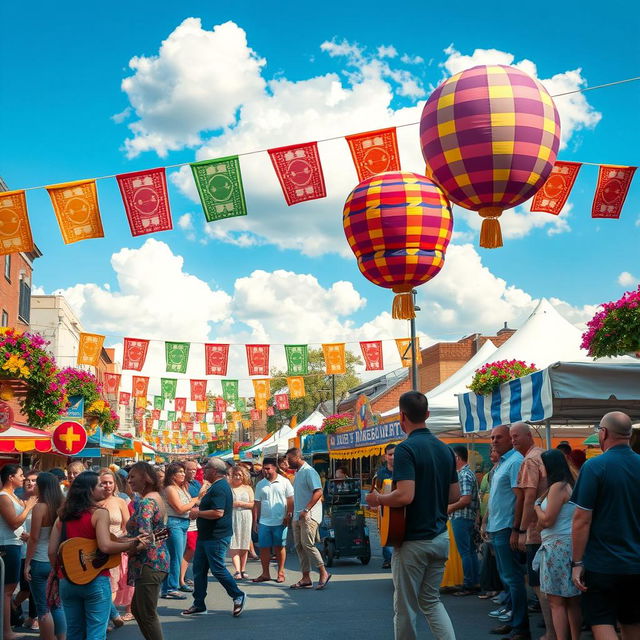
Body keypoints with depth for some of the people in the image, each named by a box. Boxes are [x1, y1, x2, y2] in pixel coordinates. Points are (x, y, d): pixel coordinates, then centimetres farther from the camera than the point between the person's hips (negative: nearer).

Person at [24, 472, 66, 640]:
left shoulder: (39, 507, -12)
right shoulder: (61, 507, 4)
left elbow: (34, 538, -13)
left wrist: (27, 563, -7)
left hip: (40, 562, -6)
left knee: (43, 608, 3)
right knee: (57, 606, 13)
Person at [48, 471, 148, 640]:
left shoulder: (63, 515, 8)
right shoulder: (99, 513, -9)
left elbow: (52, 552, 6)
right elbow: (105, 546, -22)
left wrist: (59, 573, 18)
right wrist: (132, 546, -11)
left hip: (67, 581, 6)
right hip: (95, 580, -6)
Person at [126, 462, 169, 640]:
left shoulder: (145, 502, -17)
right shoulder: (157, 497, 13)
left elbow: (144, 537, -27)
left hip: (148, 564, -10)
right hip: (159, 559, 10)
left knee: (147, 615, -1)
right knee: (137, 609, 20)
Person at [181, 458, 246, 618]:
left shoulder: (219, 488, -19)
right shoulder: (218, 486, 16)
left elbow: (218, 513, -29)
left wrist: (198, 513, -17)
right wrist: (199, 510, 11)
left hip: (216, 537, -11)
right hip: (206, 535, 11)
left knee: (218, 569, -4)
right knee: (199, 569, 11)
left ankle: (238, 596, 12)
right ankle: (199, 605, 18)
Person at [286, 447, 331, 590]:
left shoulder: (309, 471, -11)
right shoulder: (297, 473, 18)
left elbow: (318, 492, -19)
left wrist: (306, 510, -22)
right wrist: (293, 512, 18)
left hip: (309, 515, -9)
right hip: (297, 517, 9)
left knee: (307, 544, -15)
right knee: (299, 546, 7)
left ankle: (323, 573, -3)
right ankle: (306, 578, 12)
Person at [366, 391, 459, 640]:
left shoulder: (406, 449, -17)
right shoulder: (445, 449, 6)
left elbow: (405, 495, -26)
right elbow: (454, 496, 11)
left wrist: (377, 499, -9)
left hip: (413, 540, -7)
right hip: (440, 537, 7)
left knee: (405, 607, 7)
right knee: (431, 600, 18)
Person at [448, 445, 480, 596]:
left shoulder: (463, 475, -16)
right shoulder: (469, 473, 15)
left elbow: (466, 500, -23)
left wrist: (450, 508, -11)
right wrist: (451, 506, 16)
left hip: (461, 517, -10)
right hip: (469, 517, 10)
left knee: (465, 552, -4)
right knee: (471, 551, 13)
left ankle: (468, 585, 0)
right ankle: (475, 582, 19)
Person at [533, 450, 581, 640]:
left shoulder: (558, 487, -12)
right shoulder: (569, 485, 17)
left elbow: (547, 520, -13)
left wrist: (536, 507, 1)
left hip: (558, 546, -10)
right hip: (571, 545, 10)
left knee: (556, 601, -6)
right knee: (573, 601, 11)